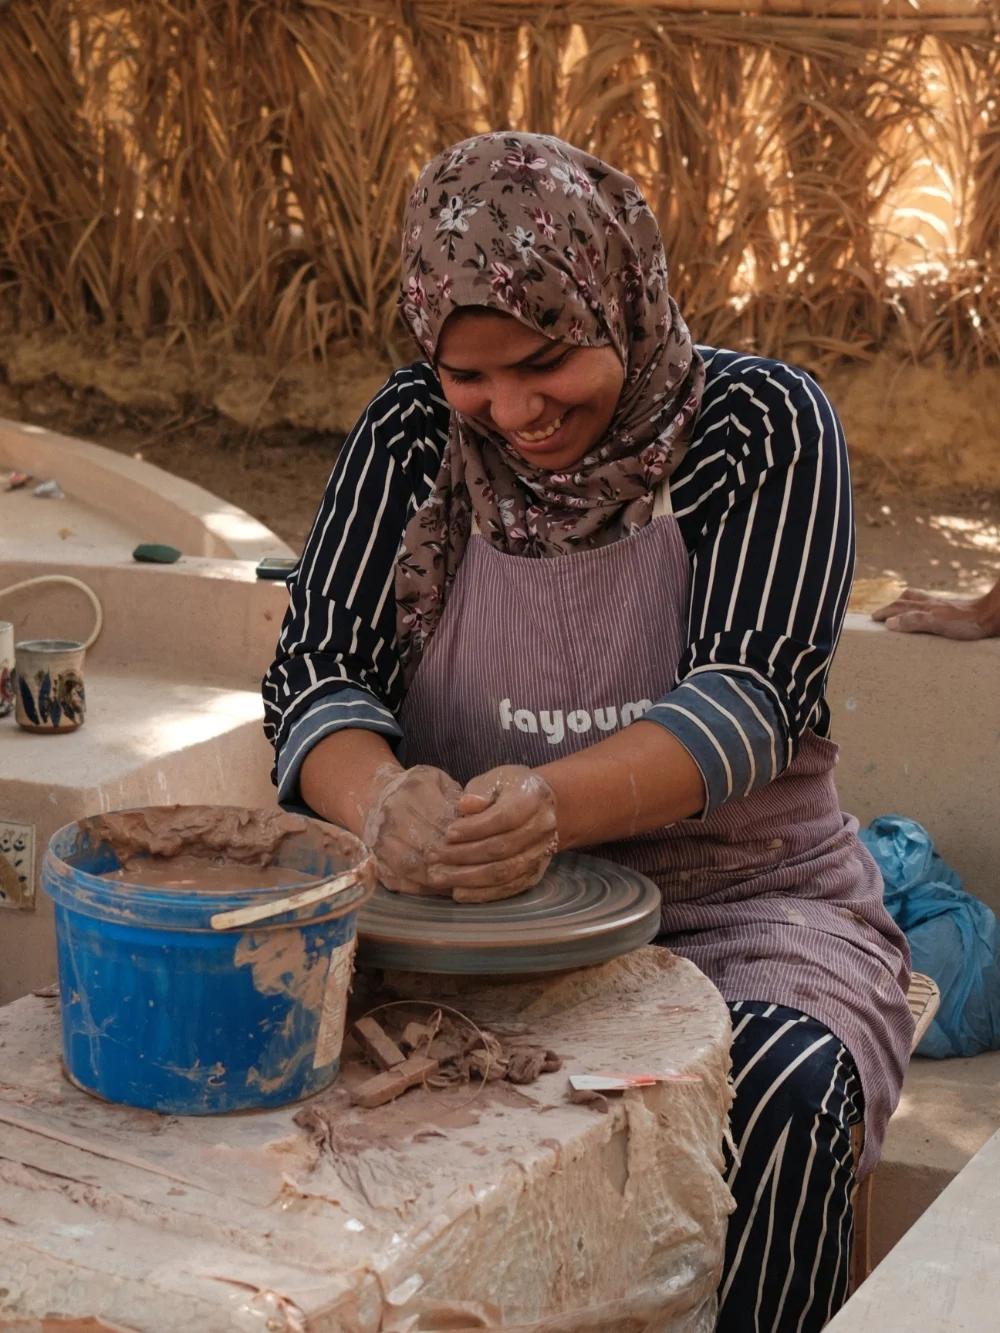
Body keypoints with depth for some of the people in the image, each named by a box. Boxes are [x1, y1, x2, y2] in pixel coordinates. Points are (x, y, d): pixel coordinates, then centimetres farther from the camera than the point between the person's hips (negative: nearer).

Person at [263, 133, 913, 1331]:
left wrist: (555, 806, -38)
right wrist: (384, 800, -31)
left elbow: (753, 691, -17)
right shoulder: (409, 436, 3)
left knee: (773, 1097, -34)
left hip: (738, 911, -2)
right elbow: (316, 667, -5)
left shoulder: (765, 425, -6)